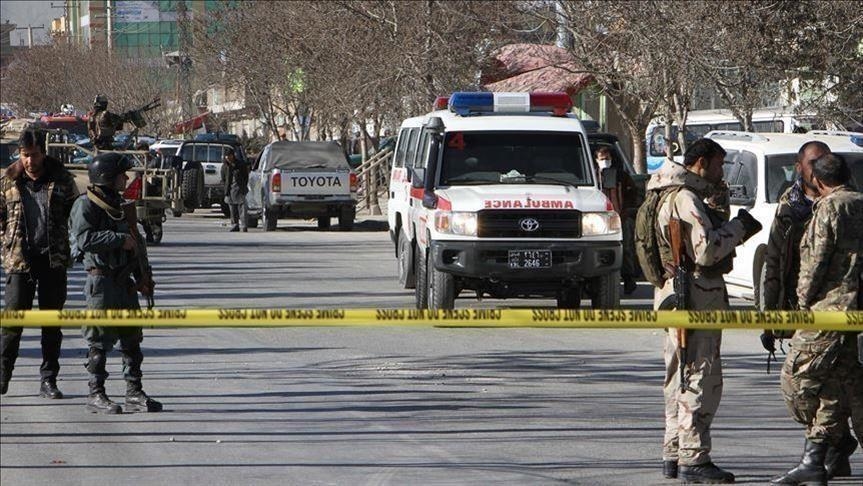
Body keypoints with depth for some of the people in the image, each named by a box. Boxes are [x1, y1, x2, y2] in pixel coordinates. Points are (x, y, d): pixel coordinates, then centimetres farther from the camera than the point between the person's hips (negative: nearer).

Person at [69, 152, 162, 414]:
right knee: (100, 341, -3)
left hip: (124, 282, 8)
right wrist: (119, 240, -22)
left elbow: (135, 244, 24)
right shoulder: (85, 206, -9)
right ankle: (96, 395, 3)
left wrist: (142, 277, 18)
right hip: (101, 281, -8)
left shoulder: (119, 206, 16)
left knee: (132, 338, 8)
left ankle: (134, 393, 12)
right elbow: (84, 238, -24)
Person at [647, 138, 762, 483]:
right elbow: (706, 250, -23)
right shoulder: (686, 199, -16)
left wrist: (720, 213, 9)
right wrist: (736, 228, -10)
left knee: (681, 377, 16)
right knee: (702, 377, -9)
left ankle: (674, 454, 21)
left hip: (676, 295, 11)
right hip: (696, 296, -11)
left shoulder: (672, 196, 18)